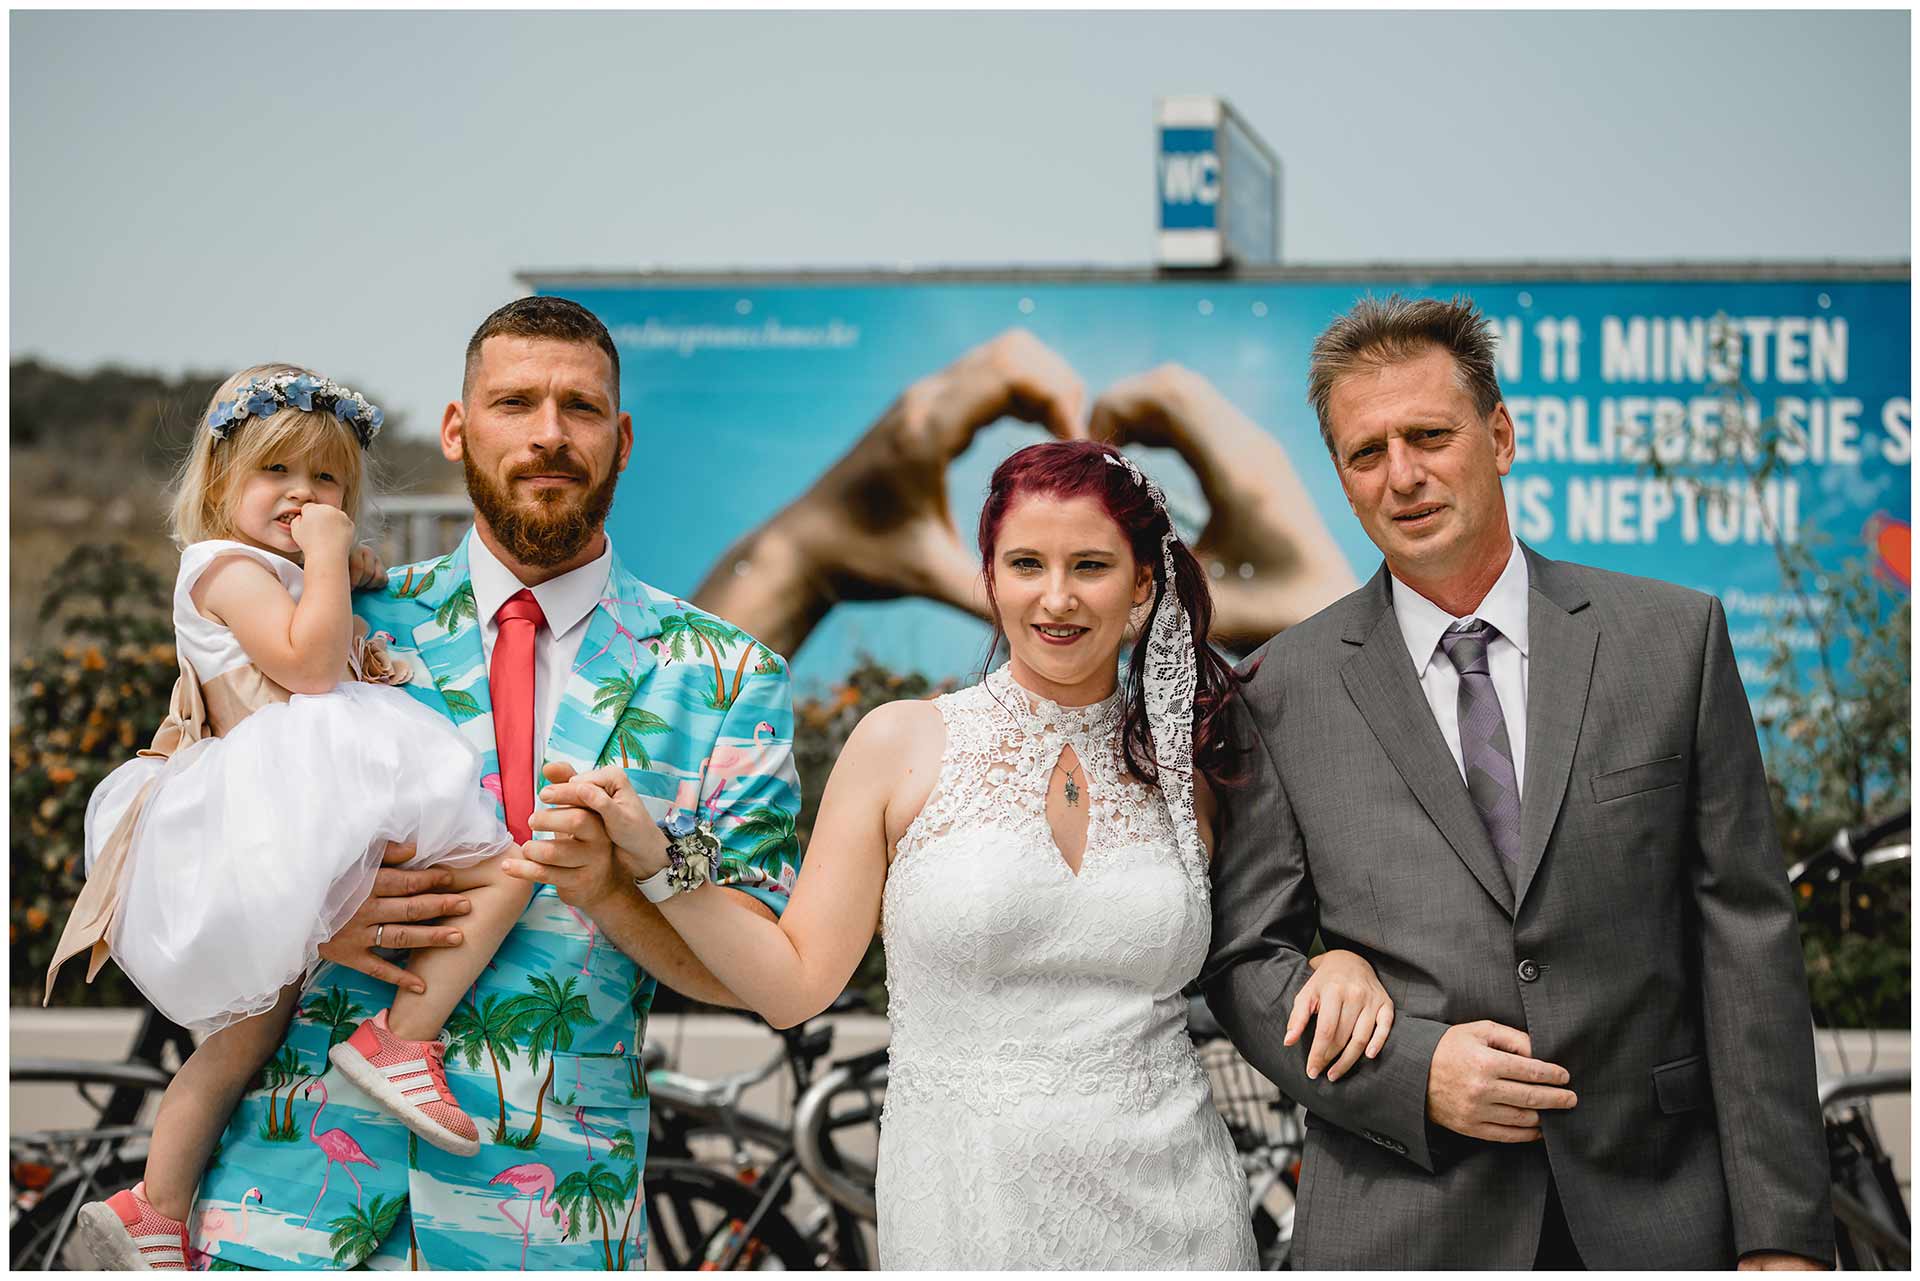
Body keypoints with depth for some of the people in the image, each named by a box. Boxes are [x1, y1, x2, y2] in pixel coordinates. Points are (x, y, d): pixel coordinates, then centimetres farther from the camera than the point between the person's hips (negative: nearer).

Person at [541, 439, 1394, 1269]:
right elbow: (796, 982, -3)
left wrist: (1338, 964, -6)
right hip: (966, 1208, -2)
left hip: (1171, 1211, 2)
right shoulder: (902, 745, -3)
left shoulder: (1183, 776, 4)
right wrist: (653, 855, -14)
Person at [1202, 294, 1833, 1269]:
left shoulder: (1674, 638, 1)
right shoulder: (1287, 690, 0)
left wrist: (1782, 1232, -5)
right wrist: (1409, 1069, -14)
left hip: (1652, 1213, 1)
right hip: (1401, 1220, 0)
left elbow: (1745, 940, -1)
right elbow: (1247, 959, 3)